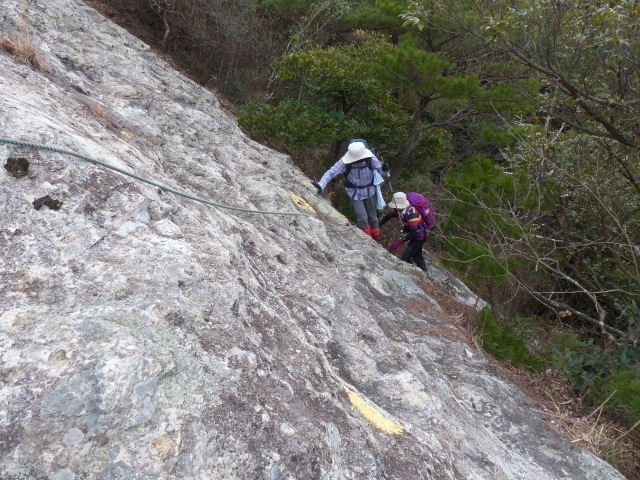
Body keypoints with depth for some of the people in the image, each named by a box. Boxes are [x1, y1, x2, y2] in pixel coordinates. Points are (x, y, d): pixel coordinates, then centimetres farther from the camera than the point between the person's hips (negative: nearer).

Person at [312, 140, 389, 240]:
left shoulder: (371, 158, -24)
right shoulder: (345, 162, -26)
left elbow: (380, 171, -13)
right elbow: (330, 173, -22)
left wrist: (384, 169, -37)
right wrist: (321, 185, -36)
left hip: (370, 191, 2)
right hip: (355, 193, -1)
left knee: (372, 216, 16)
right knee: (362, 218, -7)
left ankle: (375, 241, 40)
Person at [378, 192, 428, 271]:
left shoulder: (411, 212, -39)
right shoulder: (399, 208, -15)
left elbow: (413, 232, -40)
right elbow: (388, 216, -7)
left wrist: (400, 242, -42)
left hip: (420, 236, -9)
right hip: (415, 234, 9)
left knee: (405, 258, -11)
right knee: (416, 254, 30)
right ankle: (423, 270, 52)